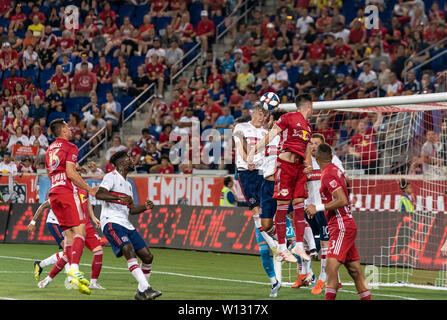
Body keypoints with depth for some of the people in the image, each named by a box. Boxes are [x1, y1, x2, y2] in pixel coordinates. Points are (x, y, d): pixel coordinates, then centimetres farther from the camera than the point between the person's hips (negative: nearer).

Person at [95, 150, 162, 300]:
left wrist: (145, 207, 11)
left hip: (126, 225, 9)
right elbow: (99, 194, -17)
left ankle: (141, 292, 13)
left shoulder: (127, 184, 26)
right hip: (112, 222, -9)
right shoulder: (112, 176, -1)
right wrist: (120, 197, -27)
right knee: (129, 251, -27)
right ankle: (145, 288, -36)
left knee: (147, 256, 2)